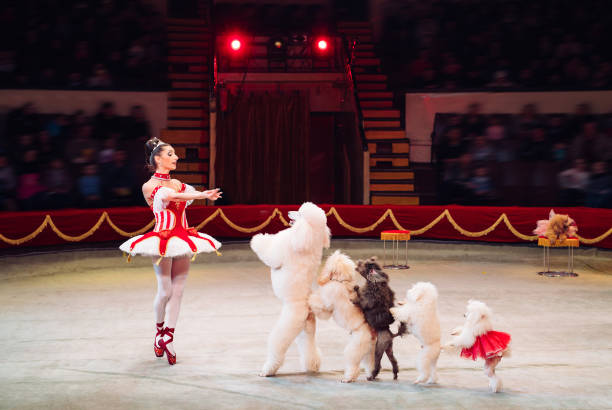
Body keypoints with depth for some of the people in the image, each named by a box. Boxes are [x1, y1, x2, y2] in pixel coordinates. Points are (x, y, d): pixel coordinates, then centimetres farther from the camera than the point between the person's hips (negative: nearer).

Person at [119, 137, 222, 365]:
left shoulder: (177, 184, 19)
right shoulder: (149, 186, -2)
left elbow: (185, 200, 3)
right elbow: (170, 196, -19)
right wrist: (202, 195, -28)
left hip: (183, 240, 6)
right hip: (163, 240, -5)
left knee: (178, 291, 1)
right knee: (165, 291, -6)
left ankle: (168, 339, 8)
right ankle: (159, 331, 20)